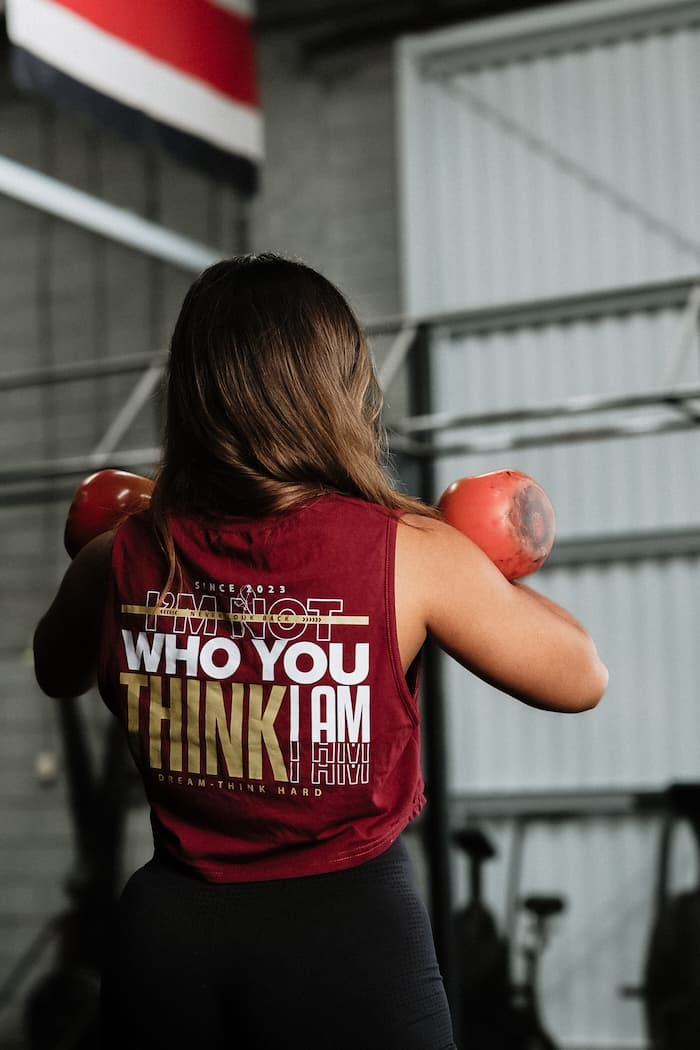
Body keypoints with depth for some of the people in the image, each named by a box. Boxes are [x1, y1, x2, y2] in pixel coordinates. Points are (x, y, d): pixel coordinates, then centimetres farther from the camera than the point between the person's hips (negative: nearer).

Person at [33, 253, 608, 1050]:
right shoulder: (413, 556, -15)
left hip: (166, 932, 3)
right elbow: (578, 679, -1)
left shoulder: (119, 562, -7)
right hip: (349, 930, -2)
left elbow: (55, 672, 16)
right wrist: (491, 578, 15)